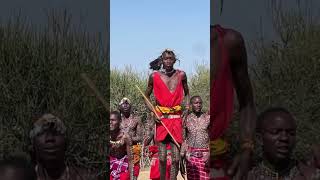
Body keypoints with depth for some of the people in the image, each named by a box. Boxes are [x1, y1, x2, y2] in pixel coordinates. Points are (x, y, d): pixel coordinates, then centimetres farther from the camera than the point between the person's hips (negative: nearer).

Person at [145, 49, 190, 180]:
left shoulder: (181, 75, 3)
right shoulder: (154, 76, -1)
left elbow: (186, 93, 19)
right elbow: (146, 96, 10)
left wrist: (187, 106, 3)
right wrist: (153, 111, -4)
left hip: (176, 117, 1)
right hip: (161, 118, -1)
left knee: (176, 158, -2)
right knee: (162, 157, 0)